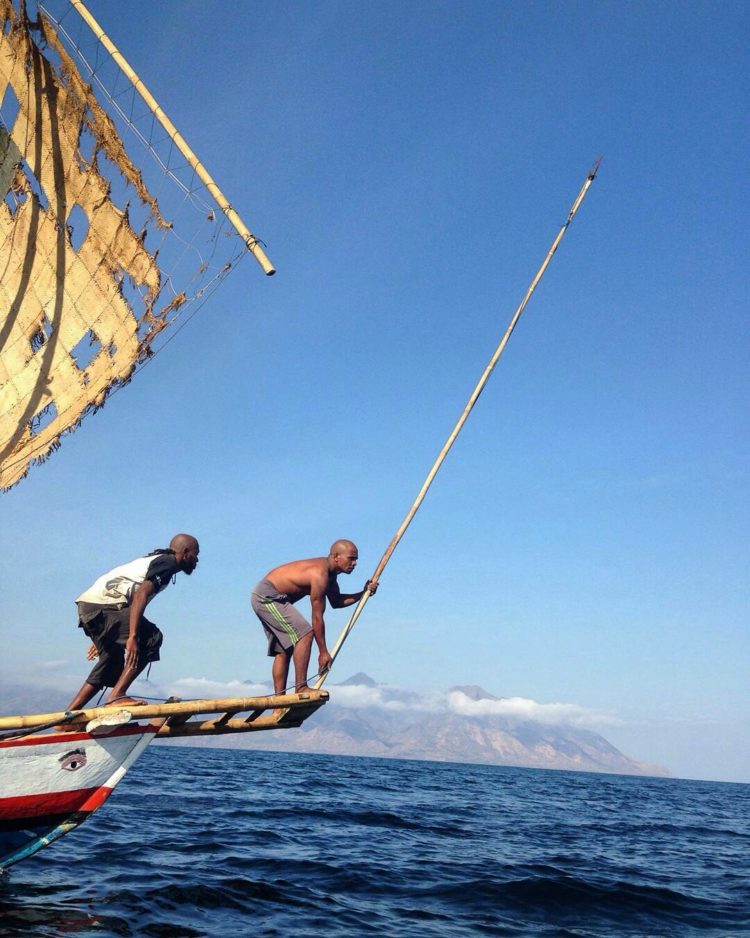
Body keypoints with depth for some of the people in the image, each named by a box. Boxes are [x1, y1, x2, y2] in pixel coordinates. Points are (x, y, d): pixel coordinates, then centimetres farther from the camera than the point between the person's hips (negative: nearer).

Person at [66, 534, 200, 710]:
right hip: (101, 607, -10)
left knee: (113, 663, 17)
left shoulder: (155, 560, 26)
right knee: (151, 639, -13)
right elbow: (141, 595, -19)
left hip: (88, 605, 10)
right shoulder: (168, 562, -4)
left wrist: (102, 639, 33)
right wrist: (133, 636, -27)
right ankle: (116, 695, -18)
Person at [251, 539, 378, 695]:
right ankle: (301, 688, -19)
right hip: (268, 596, -11)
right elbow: (317, 617, -22)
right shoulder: (319, 574, -25)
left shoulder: (329, 572, 5)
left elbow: (336, 602, 17)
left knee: (283, 650, 11)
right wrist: (323, 652, -16)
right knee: (305, 633, -18)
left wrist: (364, 593, 5)